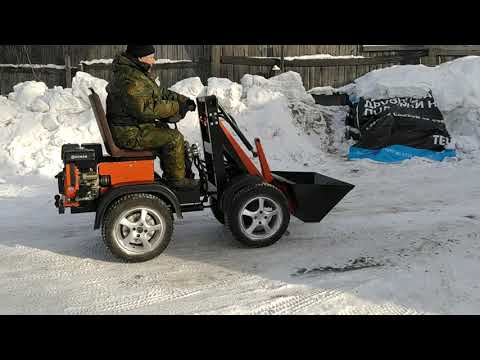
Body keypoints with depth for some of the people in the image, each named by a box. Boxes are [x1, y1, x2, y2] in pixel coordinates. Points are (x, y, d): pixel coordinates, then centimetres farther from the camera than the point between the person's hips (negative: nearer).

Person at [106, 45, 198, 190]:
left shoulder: (137, 73, 13)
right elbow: (146, 109, -30)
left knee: (166, 131, 17)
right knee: (174, 138, -15)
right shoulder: (130, 80, -23)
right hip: (129, 134, -11)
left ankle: (169, 174, 22)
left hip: (133, 125, 11)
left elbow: (160, 93, 18)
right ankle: (176, 179, -2)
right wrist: (176, 107, -23)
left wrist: (183, 100, 6)